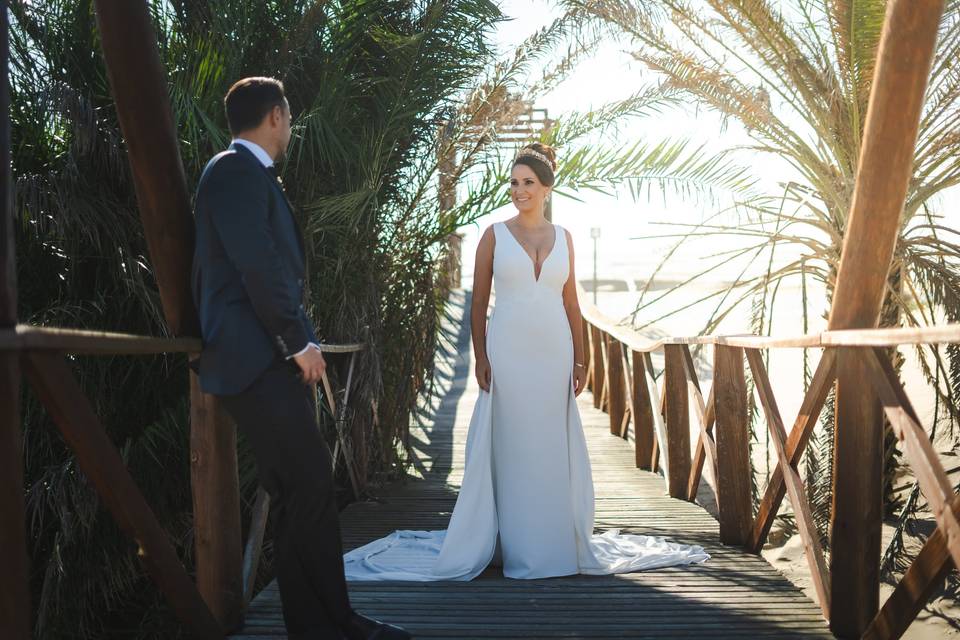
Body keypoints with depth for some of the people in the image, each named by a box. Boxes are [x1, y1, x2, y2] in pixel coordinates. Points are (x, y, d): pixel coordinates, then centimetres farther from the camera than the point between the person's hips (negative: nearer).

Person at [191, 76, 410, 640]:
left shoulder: (246, 173, 22)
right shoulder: (238, 172, -9)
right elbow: (259, 266, -18)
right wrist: (299, 343, -14)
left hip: (273, 360, 10)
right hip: (260, 360, -10)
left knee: (302, 495, 10)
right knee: (311, 490, -9)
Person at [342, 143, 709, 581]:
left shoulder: (562, 237, 9)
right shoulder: (495, 235, 2)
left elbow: (571, 303, 11)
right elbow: (479, 302, 1)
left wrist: (579, 360, 6)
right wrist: (480, 357, -7)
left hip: (553, 352, 3)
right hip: (508, 352, -2)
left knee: (555, 448, 7)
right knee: (510, 446, 2)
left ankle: (557, 542, 19)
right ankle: (515, 546, 11)